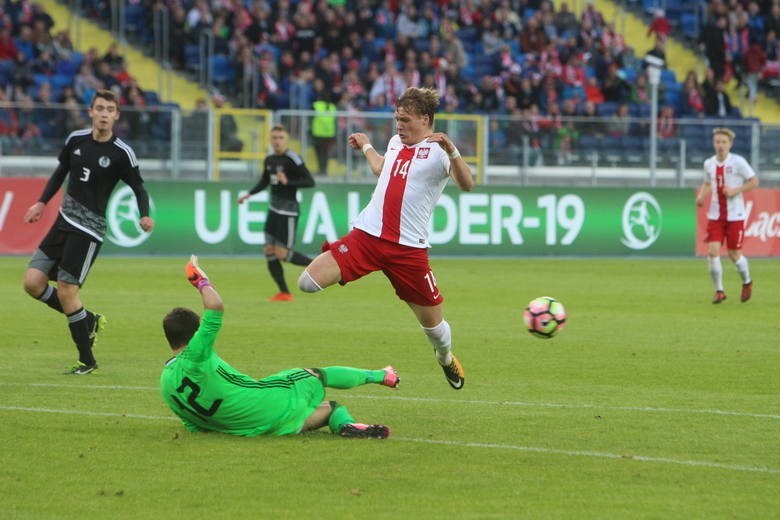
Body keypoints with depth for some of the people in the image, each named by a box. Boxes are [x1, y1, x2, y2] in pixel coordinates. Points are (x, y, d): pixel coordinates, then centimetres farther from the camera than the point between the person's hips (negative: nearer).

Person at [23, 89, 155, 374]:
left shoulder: (122, 153, -11)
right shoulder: (76, 139, 3)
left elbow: (139, 188, -3)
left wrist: (145, 216, -20)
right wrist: (42, 202, 16)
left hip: (89, 229, -6)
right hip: (63, 221, 6)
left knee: (66, 290, -11)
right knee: (33, 282, -2)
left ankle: (87, 360, 3)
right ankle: (88, 320, 19)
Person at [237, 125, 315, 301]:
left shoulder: (293, 159, -14)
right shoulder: (269, 160, 9)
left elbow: (310, 181, -19)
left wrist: (288, 182, -28)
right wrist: (249, 194, 14)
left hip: (288, 211, -8)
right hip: (274, 208, 8)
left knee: (282, 253, -9)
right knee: (269, 251, 3)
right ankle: (284, 293, 10)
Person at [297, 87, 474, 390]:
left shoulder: (437, 150, -6)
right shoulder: (395, 143, 14)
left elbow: (466, 184, -25)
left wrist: (451, 150, -38)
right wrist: (365, 146, 53)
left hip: (409, 248, -4)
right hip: (367, 236, 4)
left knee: (433, 323, 7)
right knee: (308, 283, -15)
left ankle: (446, 359, 40)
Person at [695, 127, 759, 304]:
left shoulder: (738, 162, -10)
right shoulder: (709, 164, 3)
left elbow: (754, 181, -6)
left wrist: (736, 190, -18)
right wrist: (701, 196, -1)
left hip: (735, 215, -3)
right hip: (715, 215, 3)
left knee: (734, 254, 2)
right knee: (712, 251, -10)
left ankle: (747, 282, 31)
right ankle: (719, 291, 2)